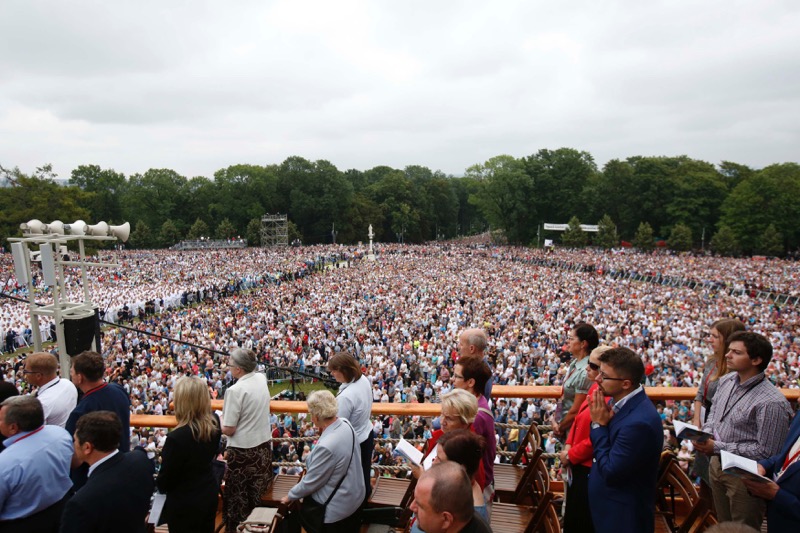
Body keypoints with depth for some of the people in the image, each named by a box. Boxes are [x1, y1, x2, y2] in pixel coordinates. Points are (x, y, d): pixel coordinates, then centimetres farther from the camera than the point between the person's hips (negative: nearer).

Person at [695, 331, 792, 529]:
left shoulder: (771, 402, -25)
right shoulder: (726, 381, -3)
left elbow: (765, 451, -22)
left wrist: (718, 447, -23)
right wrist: (705, 434, -7)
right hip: (717, 464, 7)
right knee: (723, 525, 25)